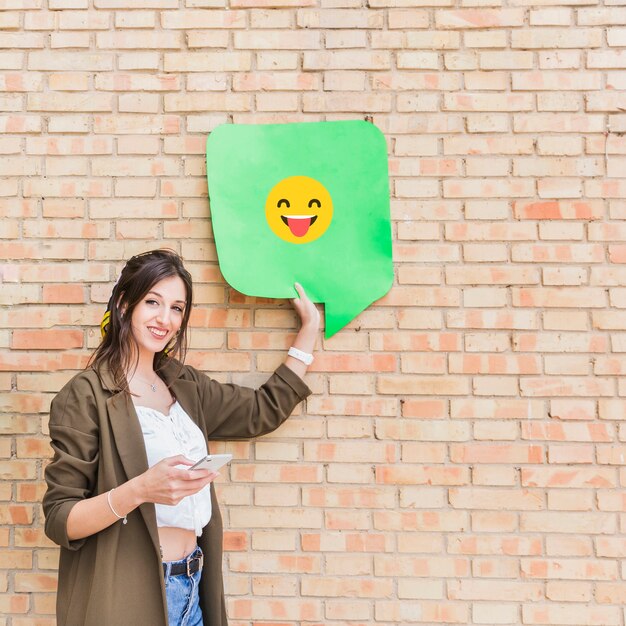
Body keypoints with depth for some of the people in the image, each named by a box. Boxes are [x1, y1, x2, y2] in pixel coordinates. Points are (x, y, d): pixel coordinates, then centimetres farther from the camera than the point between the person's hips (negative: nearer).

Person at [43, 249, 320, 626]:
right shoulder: (86, 395, -12)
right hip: (124, 595, -6)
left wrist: (310, 328, 15)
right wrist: (140, 490, -30)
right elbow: (59, 520, -14)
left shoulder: (184, 384, 7)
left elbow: (264, 411, 14)